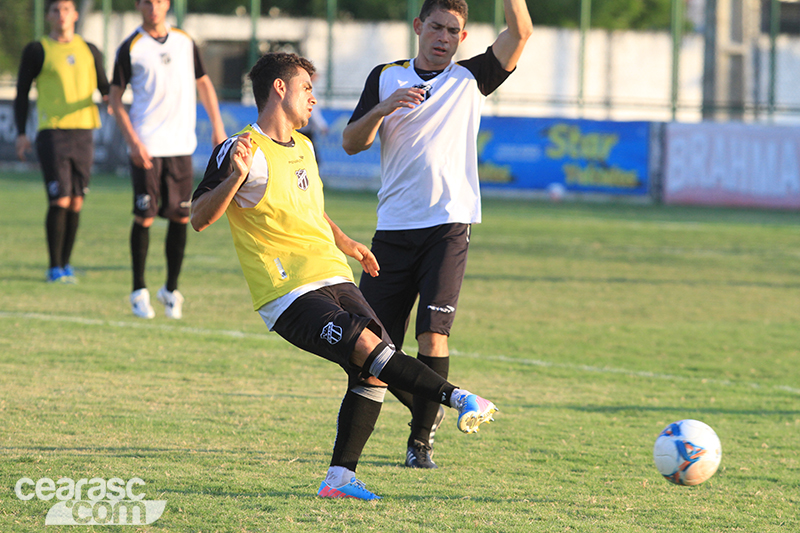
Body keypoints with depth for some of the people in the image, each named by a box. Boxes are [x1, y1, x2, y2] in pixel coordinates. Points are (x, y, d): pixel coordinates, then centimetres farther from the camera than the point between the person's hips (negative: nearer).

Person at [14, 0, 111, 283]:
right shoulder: (37, 51, 3)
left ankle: (66, 263, 14)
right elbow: (21, 93, 5)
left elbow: (104, 88, 22)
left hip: (83, 132, 4)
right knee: (60, 201, -11)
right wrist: (21, 133, -4)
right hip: (52, 133, -4)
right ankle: (55, 267, -3)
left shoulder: (89, 51, 14)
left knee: (76, 203, 4)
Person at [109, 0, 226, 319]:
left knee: (181, 216, 2)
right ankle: (139, 291, 7)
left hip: (181, 145, 4)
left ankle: (171, 290, 14)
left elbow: (203, 83, 21)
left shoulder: (185, 42, 10)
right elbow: (115, 98, -1)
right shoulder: (130, 48, -2)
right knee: (144, 217, -5)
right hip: (147, 147, -3)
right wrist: (132, 141, -12)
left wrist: (217, 125, 11)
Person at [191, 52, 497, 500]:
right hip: (288, 294, -8)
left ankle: (340, 477, -3)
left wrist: (345, 243, 29)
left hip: (333, 278, 8)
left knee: (371, 374, -7)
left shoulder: (303, 146, 20)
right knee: (368, 346, -26)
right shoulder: (242, 152, -7)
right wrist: (236, 177, -27)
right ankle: (458, 398, -26)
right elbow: (199, 219, -14)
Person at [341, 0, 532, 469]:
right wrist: (383, 108, -13)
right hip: (394, 225, 2)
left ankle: (422, 439, -5)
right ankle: (426, 408, 26)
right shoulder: (386, 78, 11)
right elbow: (351, 144, 4)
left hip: (448, 224, -2)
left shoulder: (470, 79, 7)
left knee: (433, 332, -16)